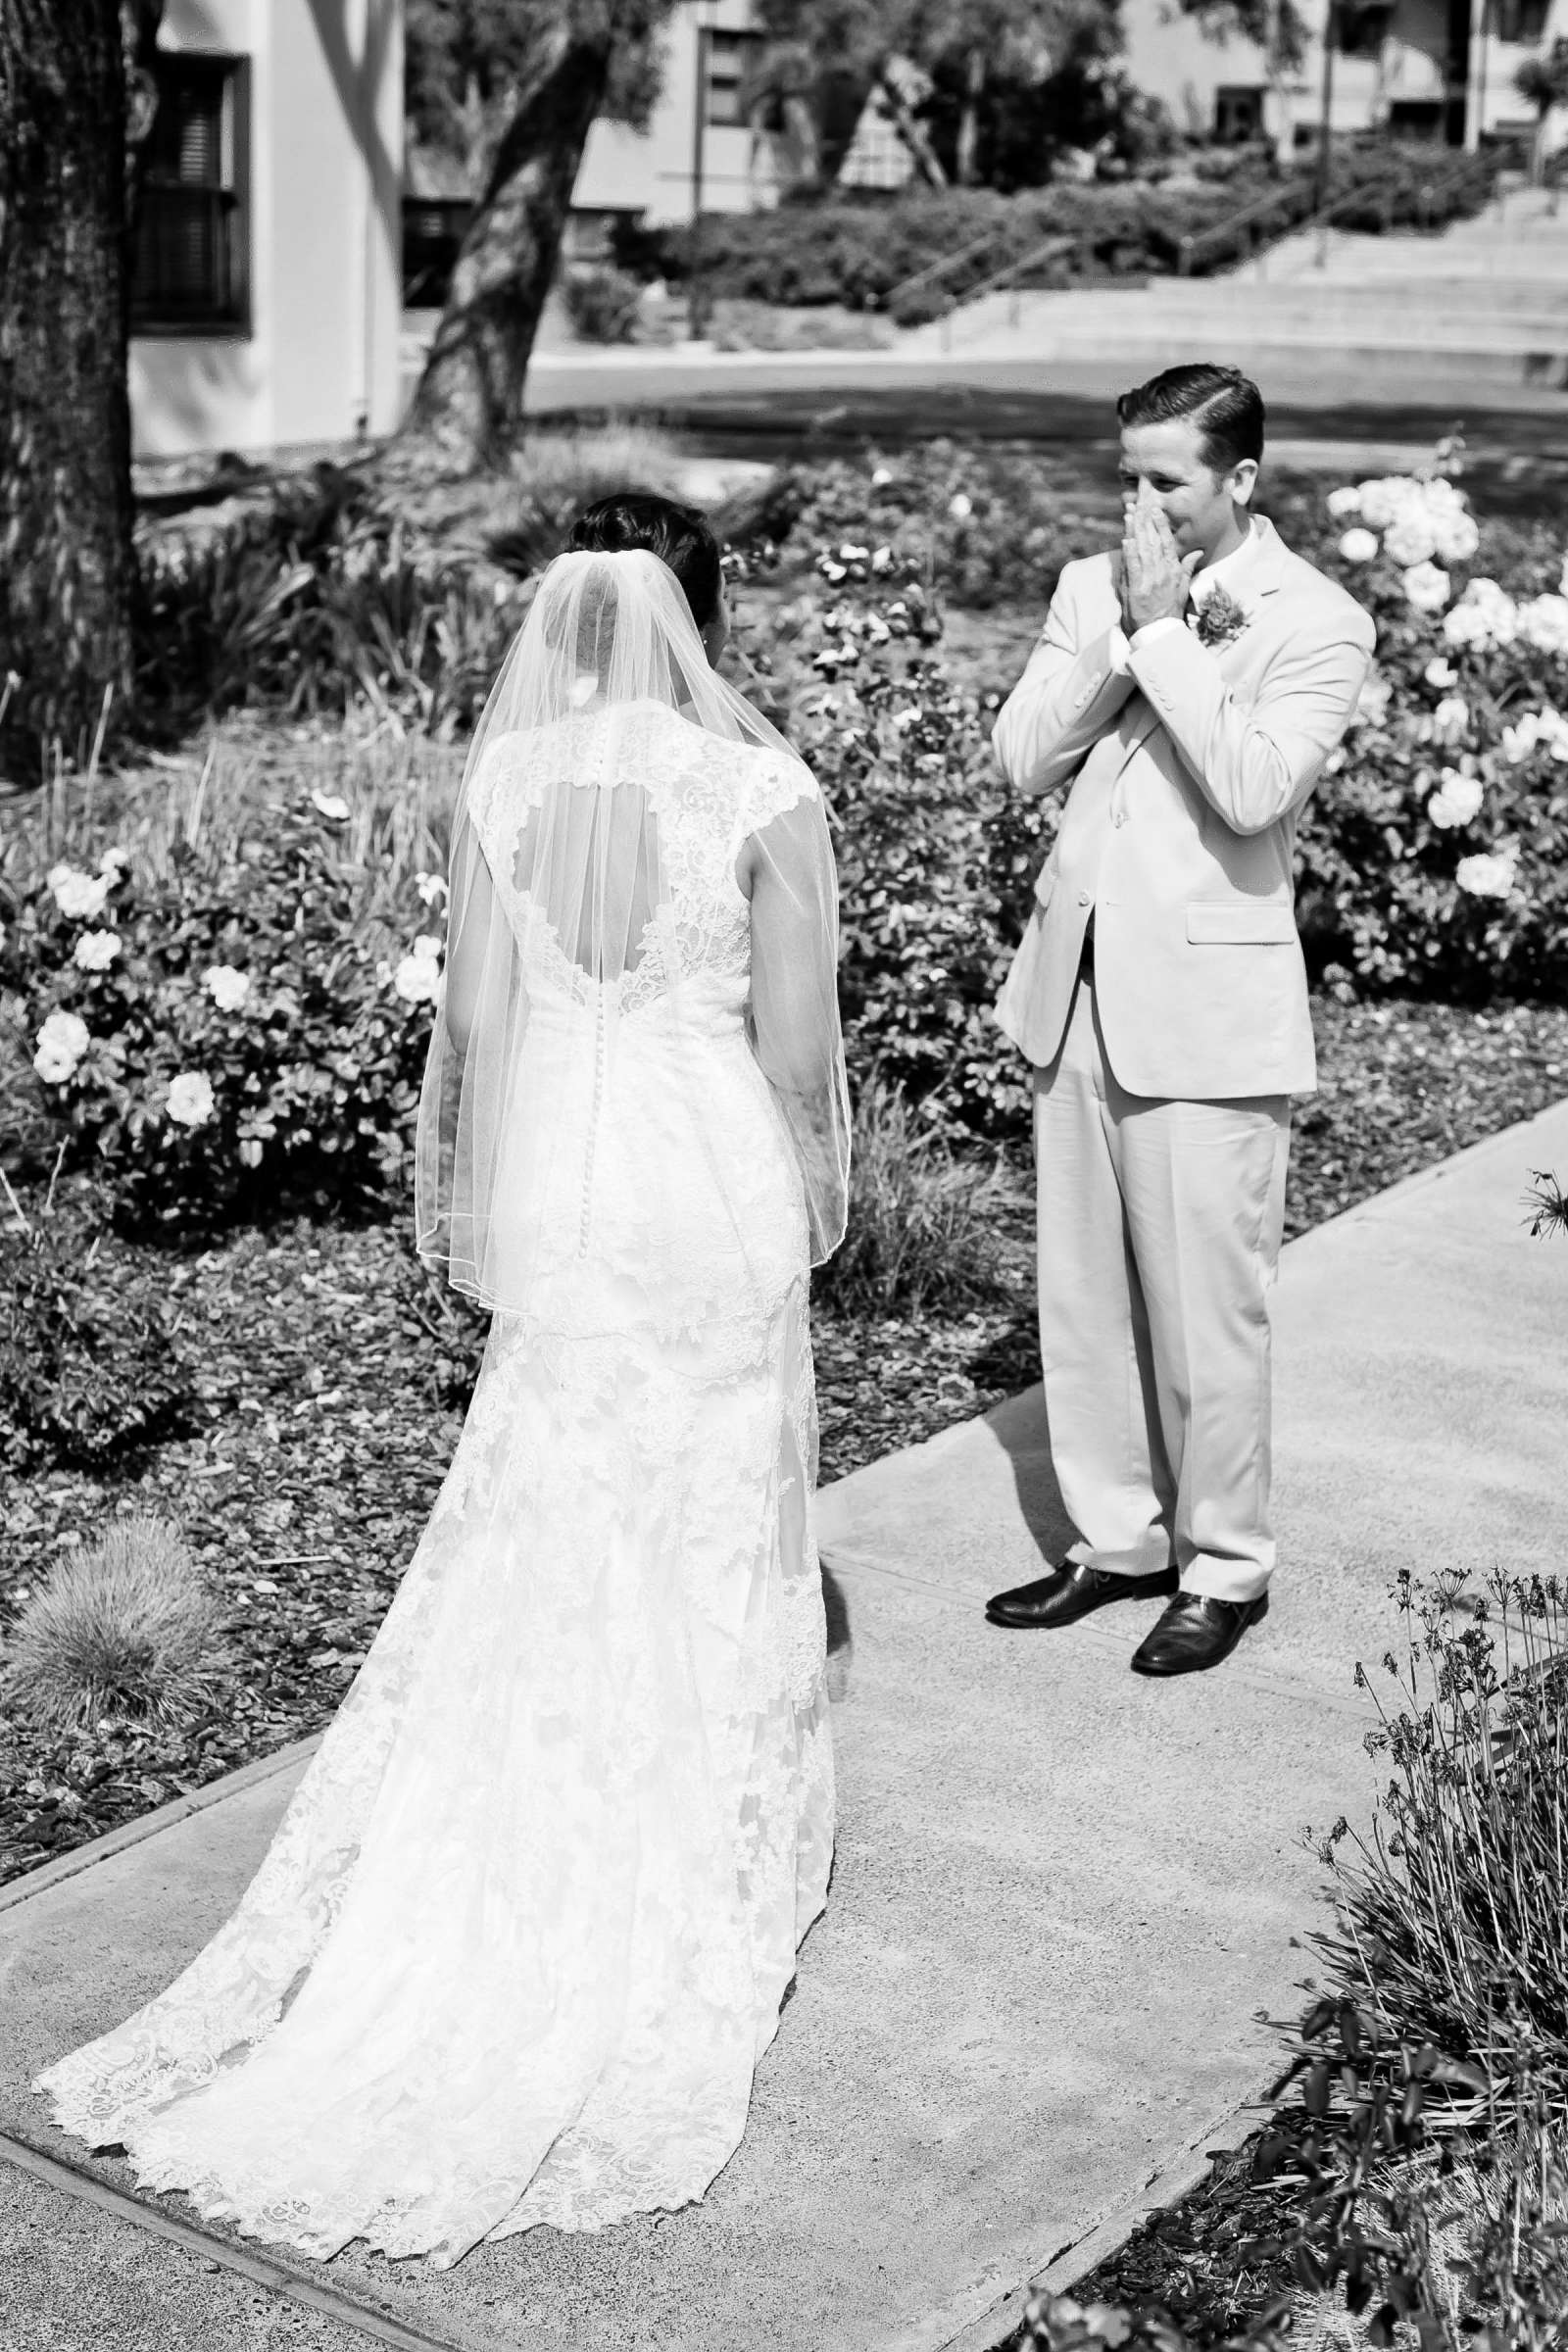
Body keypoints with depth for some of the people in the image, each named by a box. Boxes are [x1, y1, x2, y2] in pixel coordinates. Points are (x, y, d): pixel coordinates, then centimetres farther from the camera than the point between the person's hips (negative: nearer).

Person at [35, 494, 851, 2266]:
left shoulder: (498, 778, -3)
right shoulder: (764, 790, -12)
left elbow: (474, 1019, 0)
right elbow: (797, 1042, -10)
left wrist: (480, 1204, 13)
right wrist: (813, 1200, 7)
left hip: (552, 1188, 3)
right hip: (713, 1190, -3)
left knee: (535, 1537, 14)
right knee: (705, 1539, 11)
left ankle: (513, 1893, 19)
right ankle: (690, 1883, 24)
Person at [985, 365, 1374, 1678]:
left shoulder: (1317, 624, -7)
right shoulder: (1095, 586, 9)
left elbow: (1254, 791, -22)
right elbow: (1023, 760, 0)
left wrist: (1168, 633, -18)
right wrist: (1127, 635, -10)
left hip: (1209, 1005, -6)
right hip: (1076, 984, 6)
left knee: (1205, 1308, 1)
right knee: (1083, 1293, 13)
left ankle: (1224, 1567, 18)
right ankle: (1119, 1536, 28)